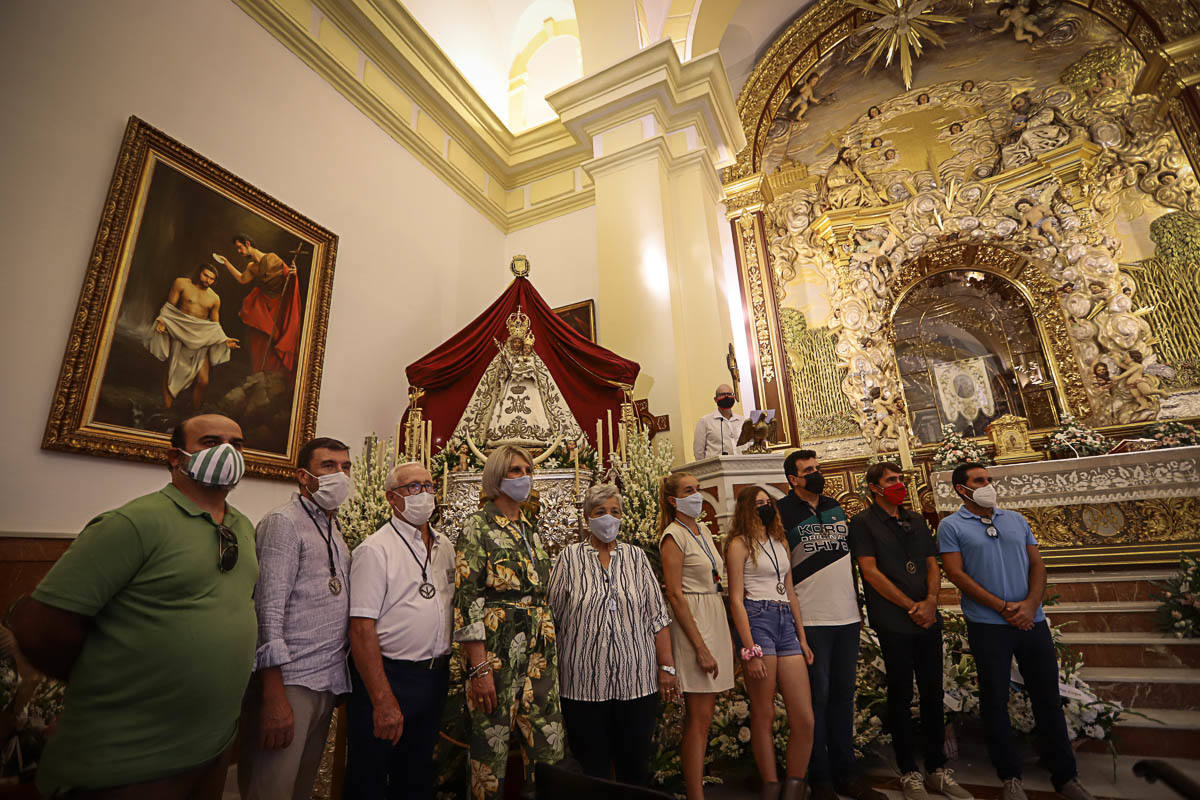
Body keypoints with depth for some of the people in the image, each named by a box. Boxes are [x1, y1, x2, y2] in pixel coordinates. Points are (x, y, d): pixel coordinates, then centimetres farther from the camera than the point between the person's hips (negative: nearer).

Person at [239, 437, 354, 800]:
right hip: (289, 681, -8)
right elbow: (269, 610, -16)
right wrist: (274, 697, -19)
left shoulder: (333, 528, 15)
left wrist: (338, 674, 12)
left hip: (328, 680, 8)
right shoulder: (283, 522, -10)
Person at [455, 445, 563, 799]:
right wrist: (479, 667, -16)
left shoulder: (532, 529, 12)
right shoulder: (478, 526, -7)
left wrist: (552, 652, 15)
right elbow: (467, 598, -13)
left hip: (540, 656, 6)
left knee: (550, 750, 10)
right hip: (495, 654, -6)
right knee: (491, 754, 6)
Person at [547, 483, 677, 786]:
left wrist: (666, 667, 1)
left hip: (637, 680, 2)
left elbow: (657, 616, 5)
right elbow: (551, 615, 2)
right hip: (584, 683, -1)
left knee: (636, 768, 12)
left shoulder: (636, 556, 5)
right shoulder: (570, 557, 0)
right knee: (591, 769, 10)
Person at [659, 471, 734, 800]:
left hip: (716, 618, 8)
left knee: (700, 713, 16)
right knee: (700, 717, -2)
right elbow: (675, 595, -17)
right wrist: (701, 647, -18)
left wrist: (727, 635, 16)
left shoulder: (704, 530, 12)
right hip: (692, 623, -8)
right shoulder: (674, 535, -13)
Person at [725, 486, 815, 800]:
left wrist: (803, 639, 15)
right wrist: (750, 650, -13)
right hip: (757, 621, -6)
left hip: (786, 624, 6)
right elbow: (736, 599, -7)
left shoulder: (780, 542, 17)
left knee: (805, 719, 4)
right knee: (763, 716, 3)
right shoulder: (740, 544, -3)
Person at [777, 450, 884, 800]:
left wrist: (857, 600, 18)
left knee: (843, 695, 15)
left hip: (847, 615, 6)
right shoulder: (782, 512, -9)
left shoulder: (836, 507, 11)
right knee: (817, 696, 3)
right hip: (810, 620, -6)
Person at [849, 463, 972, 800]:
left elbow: (932, 566, 12)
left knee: (933, 694, 12)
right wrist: (911, 606, -10)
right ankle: (909, 772, 18)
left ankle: (937, 769, 27)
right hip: (893, 622, -5)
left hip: (928, 619, 5)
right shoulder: (863, 523, -5)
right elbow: (870, 571, -10)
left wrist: (930, 601, -5)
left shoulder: (916, 520, 14)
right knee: (901, 696, 4)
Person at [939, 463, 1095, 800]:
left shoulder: (1016, 519, 11)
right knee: (995, 699, 6)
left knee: (1048, 697, 12)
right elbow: (957, 574, -10)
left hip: (1032, 620, 4)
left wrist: (1030, 603, -8)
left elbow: (1037, 564, 8)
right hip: (987, 625, -4)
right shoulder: (951, 526, -4)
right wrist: (1003, 607, -13)